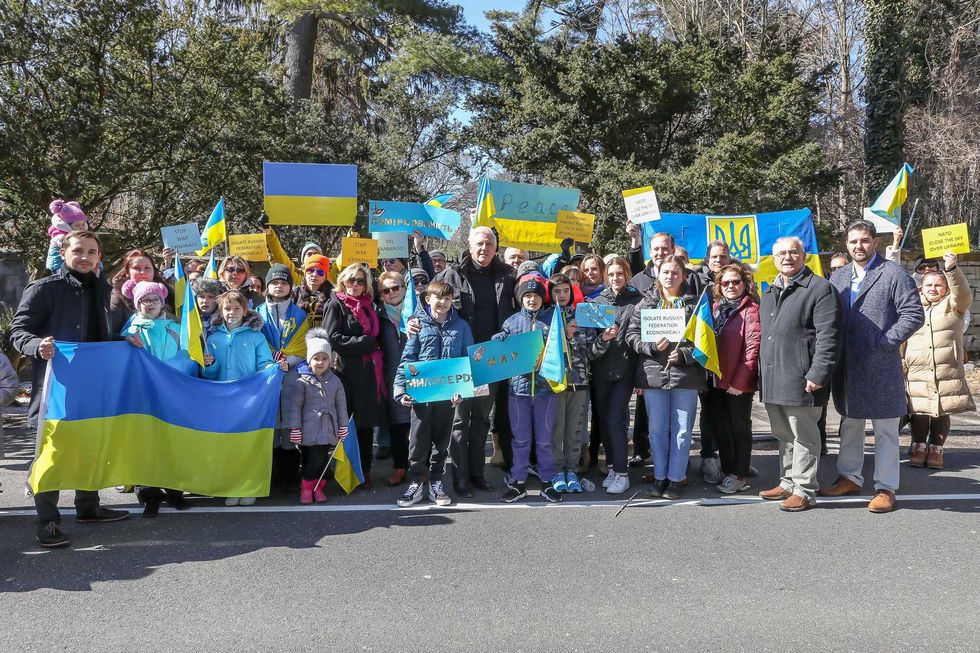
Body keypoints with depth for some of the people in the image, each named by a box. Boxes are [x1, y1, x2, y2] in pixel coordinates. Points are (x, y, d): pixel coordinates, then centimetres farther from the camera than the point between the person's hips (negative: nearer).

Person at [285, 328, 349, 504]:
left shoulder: (334, 380, 8)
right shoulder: (300, 380, -5)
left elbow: (341, 404, 12)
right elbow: (294, 405, -5)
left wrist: (343, 425, 11)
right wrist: (295, 428, -8)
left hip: (327, 429, 4)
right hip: (308, 430, -4)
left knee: (323, 459, 8)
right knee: (313, 458, -7)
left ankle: (316, 487, 22)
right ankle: (306, 486, 13)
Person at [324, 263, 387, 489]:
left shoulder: (371, 307, 18)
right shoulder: (335, 305, 0)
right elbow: (333, 339, -11)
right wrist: (366, 342, -8)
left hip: (370, 373, 5)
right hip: (346, 372, -5)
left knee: (367, 423, 8)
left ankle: (365, 471, 18)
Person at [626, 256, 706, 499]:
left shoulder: (695, 303, 4)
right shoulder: (646, 303, 7)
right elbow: (632, 334, 3)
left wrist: (683, 355, -15)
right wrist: (652, 346, -14)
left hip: (685, 374, -1)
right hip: (653, 373, 2)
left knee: (682, 430, 5)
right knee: (657, 430, 10)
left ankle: (676, 478, 16)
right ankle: (660, 477, 22)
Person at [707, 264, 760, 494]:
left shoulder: (751, 309, -9)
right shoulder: (715, 307, 10)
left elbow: (753, 346, -15)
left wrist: (740, 380, -17)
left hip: (739, 383, -6)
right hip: (717, 380, 6)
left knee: (739, 428, 5)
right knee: (719, 426, 14)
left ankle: (739, 476, 15)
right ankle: (727, 470, 29)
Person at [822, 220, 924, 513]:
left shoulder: (894, 274, -6)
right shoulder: (838, 276, 11)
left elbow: (914, 314, -10)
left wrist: (885, 342, -15)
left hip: (881, 366, -5)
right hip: (847, 367, 6)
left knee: (885, 430, 3)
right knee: (849, 424, 16)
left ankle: (885, 487, 12)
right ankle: (850, 477, 29)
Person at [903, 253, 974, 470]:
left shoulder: (952, 306, 6)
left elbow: (962, 293, -16)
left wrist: (952, 269, -31)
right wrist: (900, 363, 11)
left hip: (947, 372, -1)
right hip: (917, 373, 1)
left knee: (942, 412, 4)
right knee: (919, 412, 4)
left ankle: (936, 450, 16)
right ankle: (919, 449, 16)